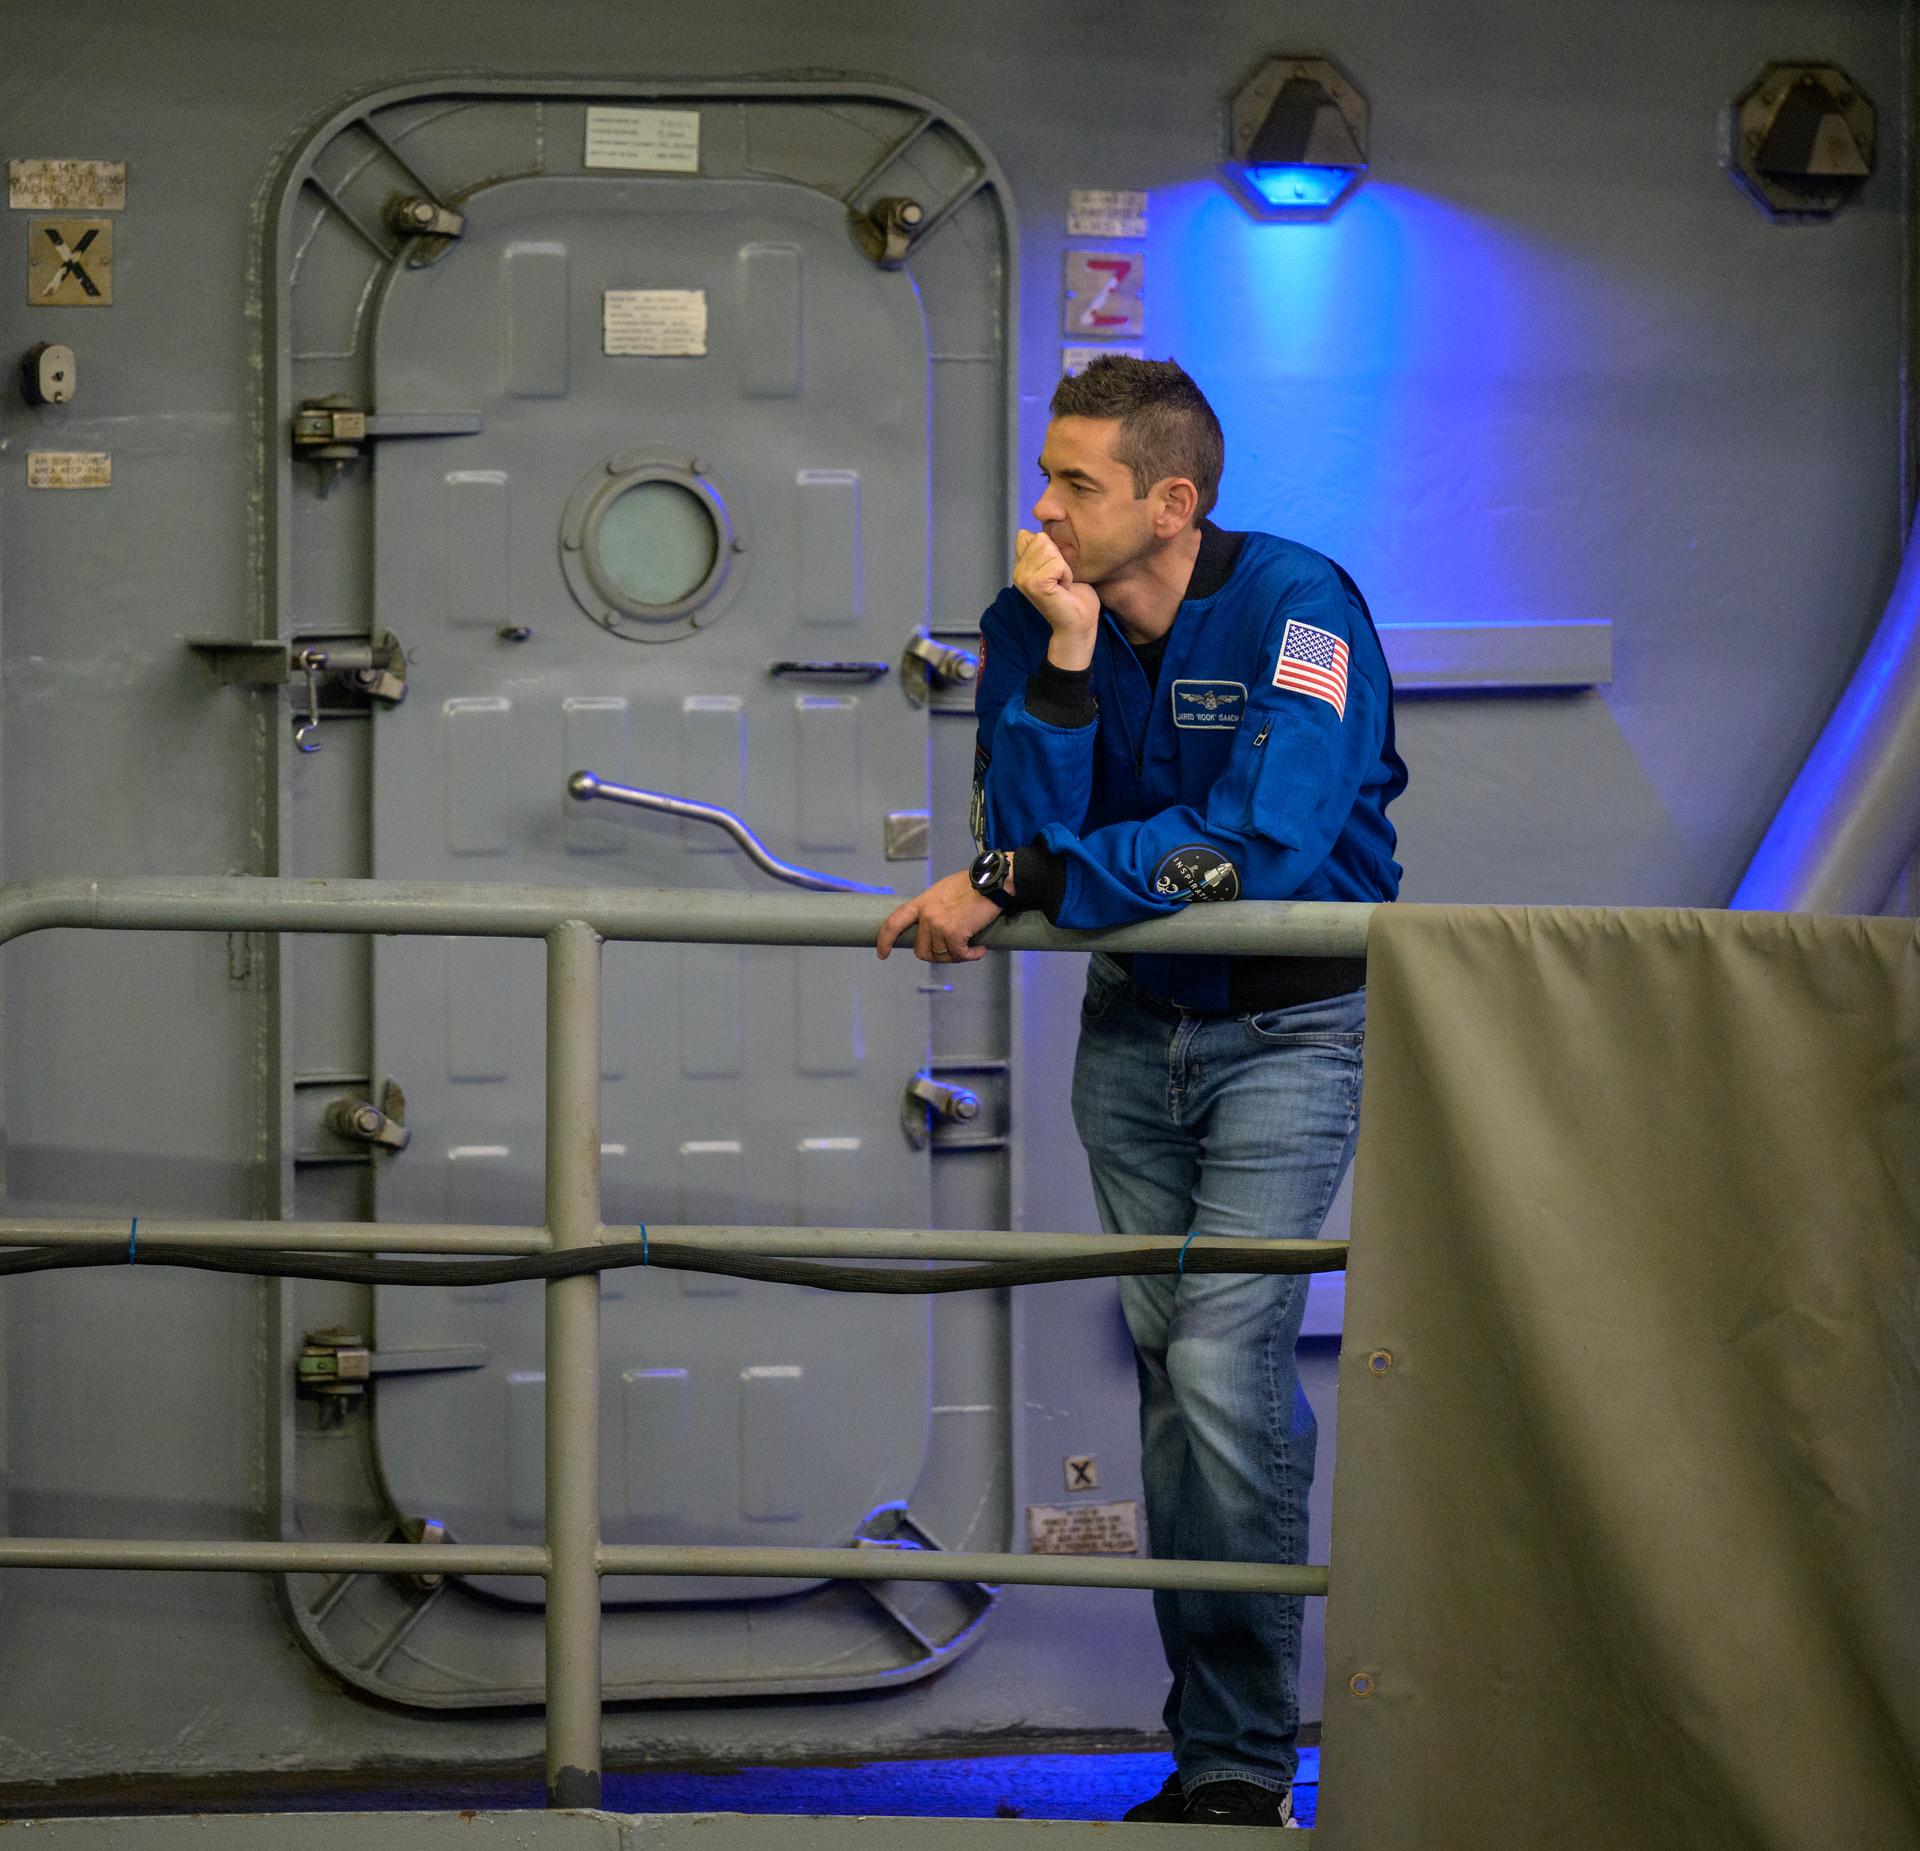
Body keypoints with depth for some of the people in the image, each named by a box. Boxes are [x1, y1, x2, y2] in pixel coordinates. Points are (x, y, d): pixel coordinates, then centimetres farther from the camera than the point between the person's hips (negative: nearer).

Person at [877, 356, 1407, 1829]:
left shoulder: (1296, 606, -18)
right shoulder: (1032, 622, -3)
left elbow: (1258, 844, -30)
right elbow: (1025, 833, -13)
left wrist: (1011, 888, -28)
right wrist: (1067, 661, -24)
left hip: (1291, 1027, -6)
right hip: (1135, 1027, 6)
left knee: (1221, 1370, -16)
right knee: (1172, 1368, 8)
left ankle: (1241, 1758, -7)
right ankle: (1221, 1736, 17)